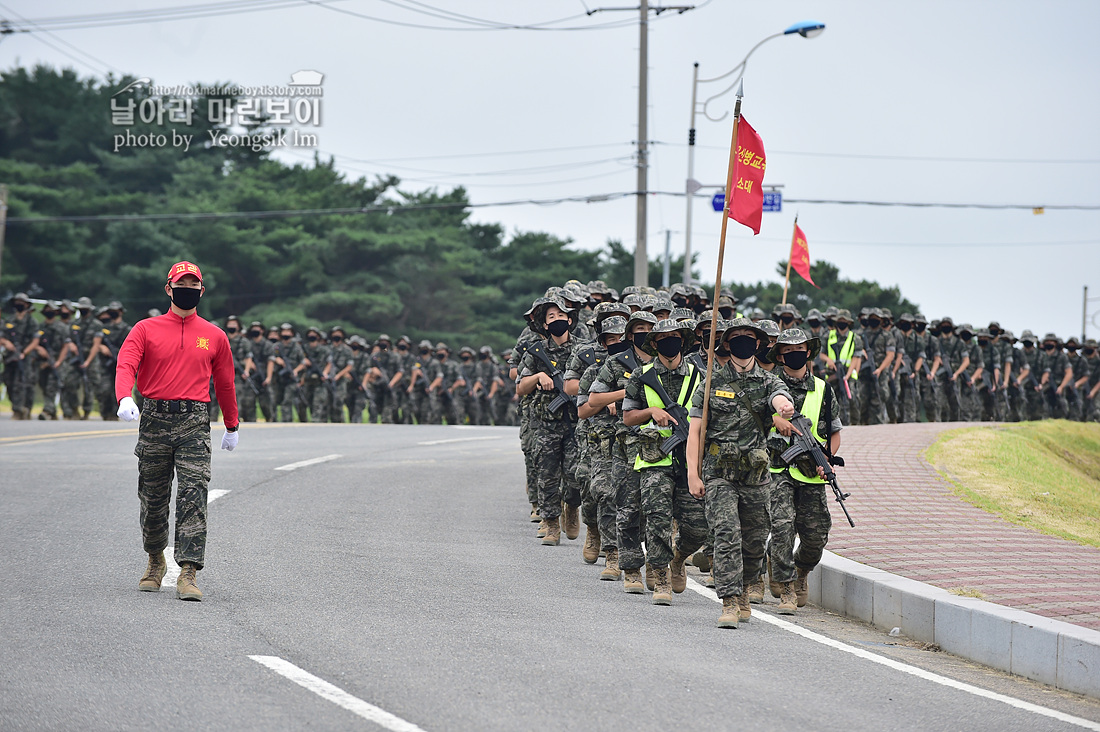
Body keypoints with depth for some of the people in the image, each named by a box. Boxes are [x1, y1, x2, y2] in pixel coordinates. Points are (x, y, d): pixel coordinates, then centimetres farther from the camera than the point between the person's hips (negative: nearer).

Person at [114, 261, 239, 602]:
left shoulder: (214, 336, 11)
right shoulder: (146, 330, 6)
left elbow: (224, 383, 20)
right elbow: (126, 365, -8)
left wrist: (232, 426, 24)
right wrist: (125, 398, -28)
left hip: (195, 422, 0)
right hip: (155, 419, 0)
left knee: (193, 494, -13)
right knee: (153, 497, 7)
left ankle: (188, 573, -18)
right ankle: (156, 561, 30)